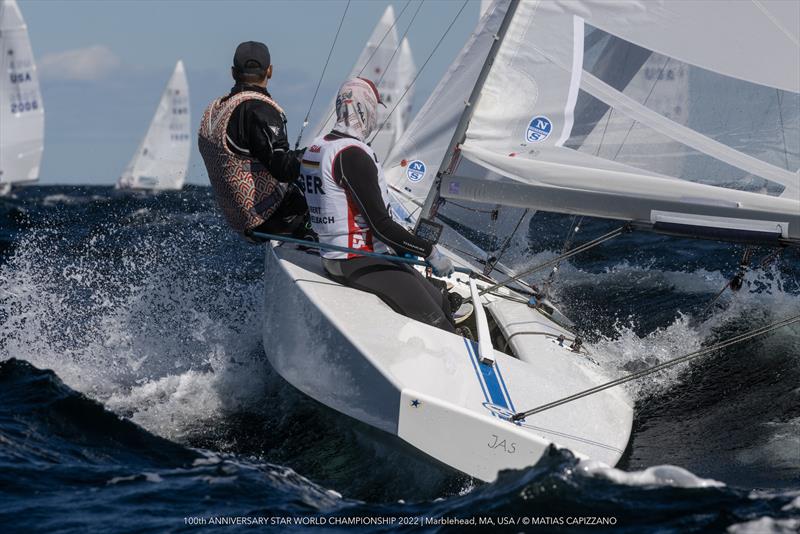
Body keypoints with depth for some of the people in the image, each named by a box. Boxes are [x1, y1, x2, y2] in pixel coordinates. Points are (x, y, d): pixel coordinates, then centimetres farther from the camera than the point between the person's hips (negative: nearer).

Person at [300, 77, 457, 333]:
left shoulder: (315, 149, 12)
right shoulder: (353, 154, -19)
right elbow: (380, 224, -20)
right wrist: (430, 251, -12)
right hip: (360, 263, -10)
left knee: (440, 300, 7)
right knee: (435, 323, -15)